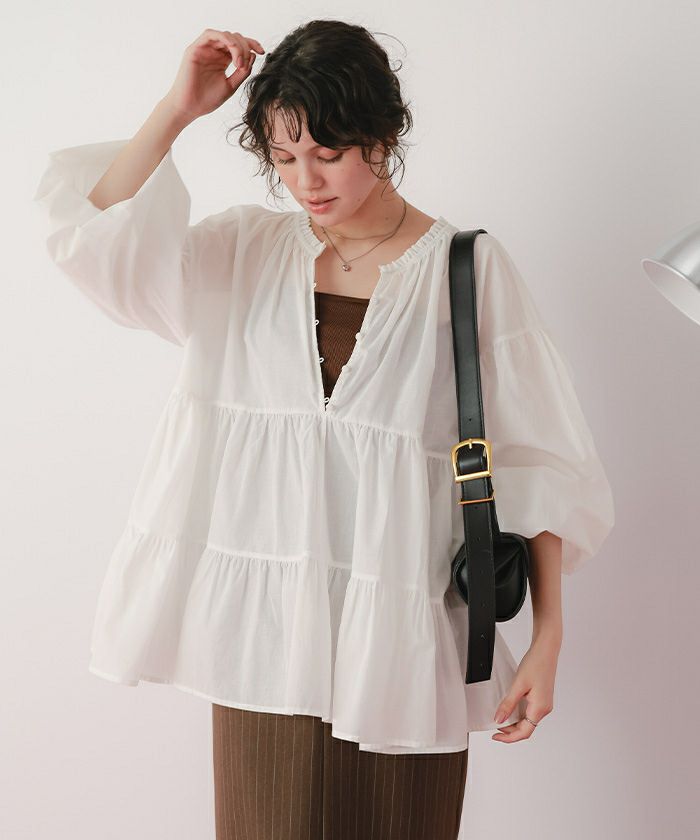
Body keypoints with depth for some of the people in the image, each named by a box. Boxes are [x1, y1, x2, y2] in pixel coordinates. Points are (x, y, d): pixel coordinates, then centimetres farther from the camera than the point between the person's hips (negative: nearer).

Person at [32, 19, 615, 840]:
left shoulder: (468, 270, -3)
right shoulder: (244, 250, 6)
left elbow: (537, 466, -4)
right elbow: (94, 239, -6)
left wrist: (547, 638, -8)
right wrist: (177, 108, -9)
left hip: (399, 639, -2)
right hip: (263, 632, 2)